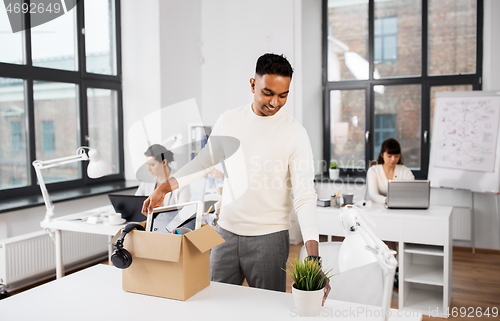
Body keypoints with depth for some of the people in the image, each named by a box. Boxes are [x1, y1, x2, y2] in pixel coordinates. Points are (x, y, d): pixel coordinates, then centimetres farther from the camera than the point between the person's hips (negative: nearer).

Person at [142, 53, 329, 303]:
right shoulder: (229, 121, 2)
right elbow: (204, 160, 16)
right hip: (226, 231, 4)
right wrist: (163, 189, 13)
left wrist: (314, 258, -25)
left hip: (269, 237, -3)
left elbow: (305, 197, -16)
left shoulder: (294, 133, -10)